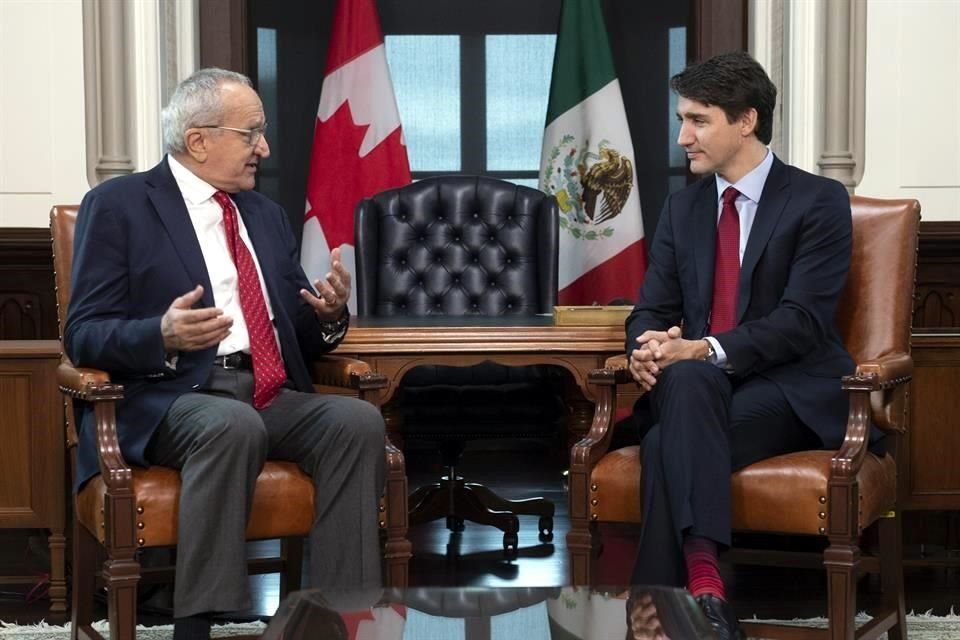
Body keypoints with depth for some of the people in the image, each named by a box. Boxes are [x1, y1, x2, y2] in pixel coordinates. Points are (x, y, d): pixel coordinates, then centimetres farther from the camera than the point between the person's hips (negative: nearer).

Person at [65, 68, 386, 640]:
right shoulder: (118, 205, 3)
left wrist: (329, 313, -3)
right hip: (172, 398, -5)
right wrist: (163, 335, -24)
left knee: (358, 419, -24)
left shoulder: (267, 215, 21)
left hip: (273, 397, 6)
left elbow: (301, 336, 22)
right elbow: (84, 336, -4)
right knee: (234, 426, -38)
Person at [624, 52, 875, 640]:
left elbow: (803, 320, -15)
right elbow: (653, 308, 10)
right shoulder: (683, 207, 14)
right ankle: (702, 582, -46)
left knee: (668, 445, -33)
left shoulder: (818, 202, -4)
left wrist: (705, 350, -27)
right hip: (698, 386, 4)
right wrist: (649, 348, -16)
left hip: (792, 392, -4)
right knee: (685, 381, -35)